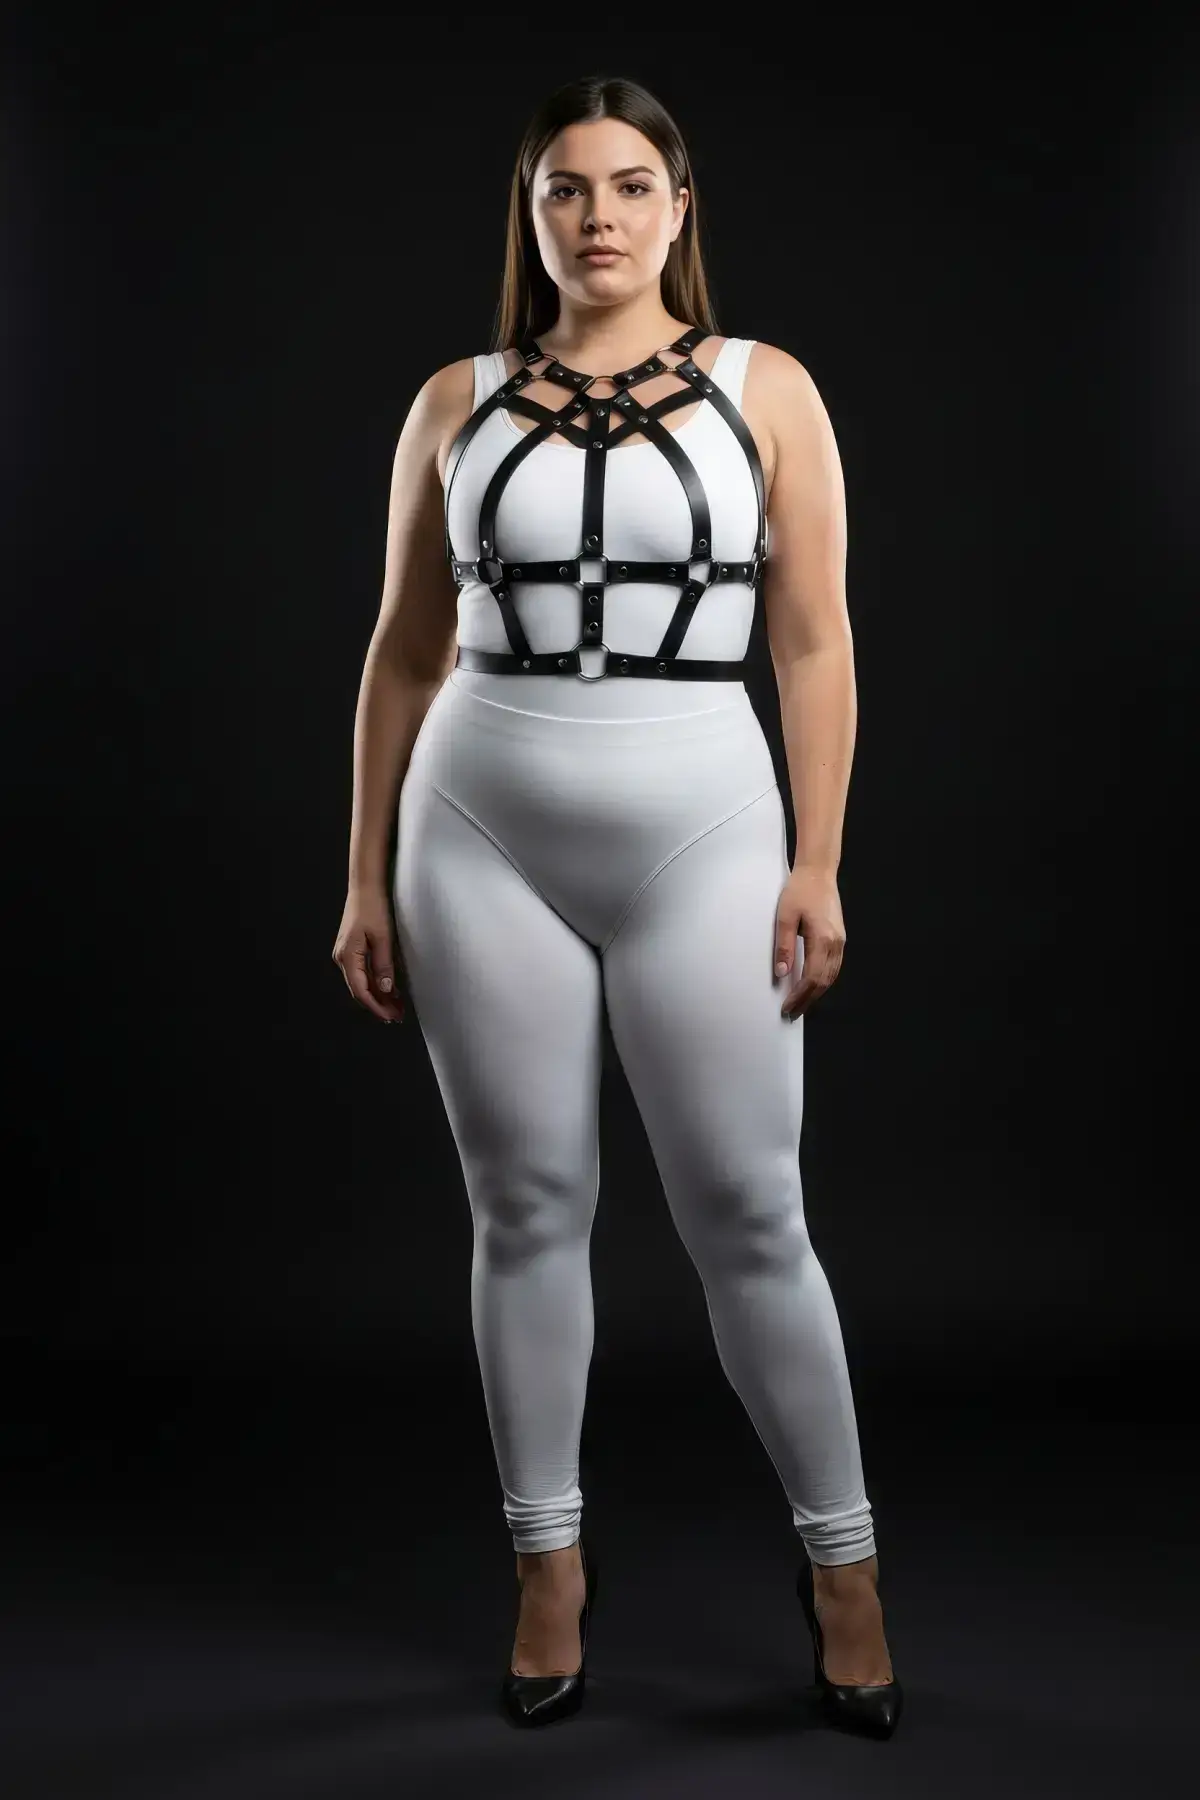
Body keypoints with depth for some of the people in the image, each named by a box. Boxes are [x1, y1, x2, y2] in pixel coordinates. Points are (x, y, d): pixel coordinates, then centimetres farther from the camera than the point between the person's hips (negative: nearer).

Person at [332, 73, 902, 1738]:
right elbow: (405, 653, 10)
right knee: (527, 1206, 7)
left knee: (748, 1216, 2)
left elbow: (816, 646, 2)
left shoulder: (766, 389, 4)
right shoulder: (455, 404, 8)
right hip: (484, 836, 2)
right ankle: (550, 1561, 23)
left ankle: (842, 1556, 20)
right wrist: (368, 881, 7)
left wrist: (818, 867, -5)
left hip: (700, 834, -1)